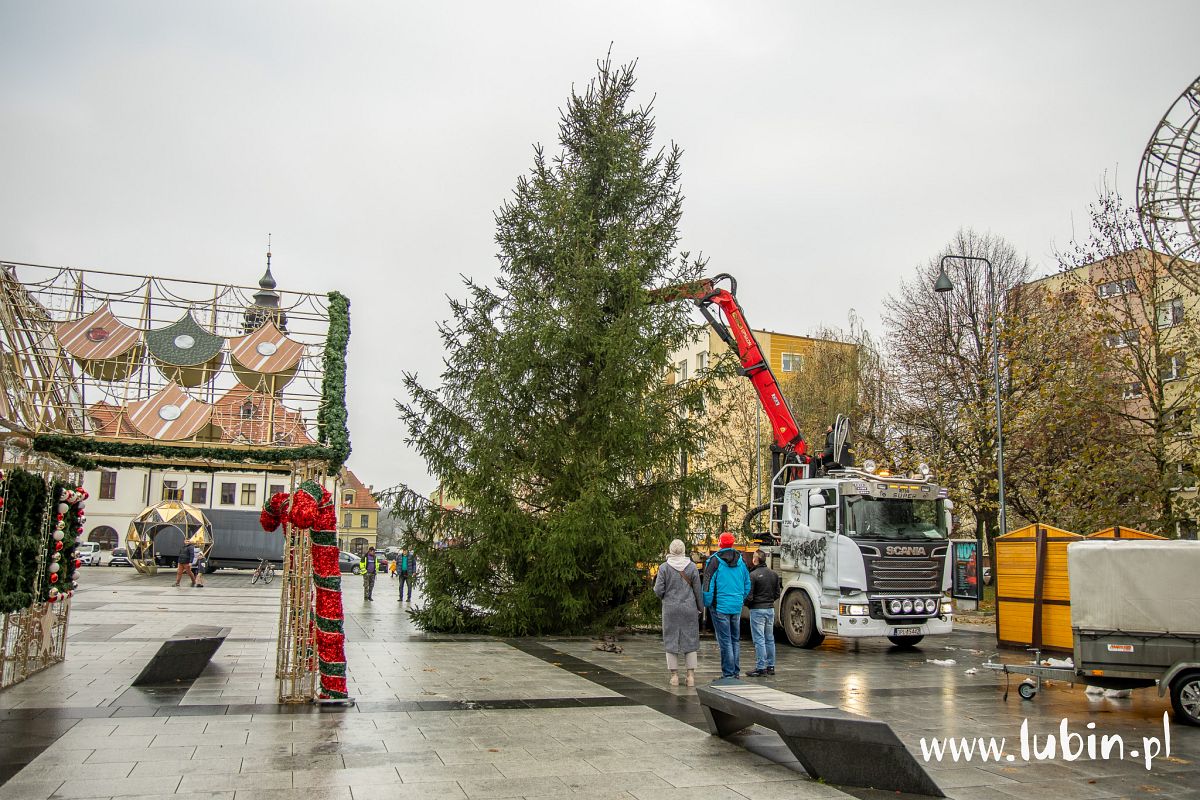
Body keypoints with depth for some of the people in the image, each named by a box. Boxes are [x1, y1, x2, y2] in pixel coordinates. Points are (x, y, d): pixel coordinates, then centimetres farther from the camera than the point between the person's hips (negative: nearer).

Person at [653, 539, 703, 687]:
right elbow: (697, 590, 0)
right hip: (689, 608, 1)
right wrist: (701, 607, 11)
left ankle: (674, 676, 7)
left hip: (670, 608, -1)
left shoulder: (664, 567, -6)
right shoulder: (692, 567, -3)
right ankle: (691, 675, 7)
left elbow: (659, 590, -8)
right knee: (690, 640, 9)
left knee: (671, 641, 7)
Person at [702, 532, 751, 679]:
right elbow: (747, 584, 13)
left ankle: (728, 673, 0)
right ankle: (736, 672, 18)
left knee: (725, 641, -2)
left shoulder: (714, 561, -10)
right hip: (737, 607, 5)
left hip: (720, 607, -5)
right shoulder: (741, 561, 8)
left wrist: (707, 604, -1)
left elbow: (708, 585, -11)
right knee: (735, 640, 14)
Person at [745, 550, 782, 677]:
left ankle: (760, 668, -2)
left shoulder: (753, 575, -15)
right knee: (770, 639, 13)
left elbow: (749, 596, -15)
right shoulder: (773, 574, 6)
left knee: (759, 640, -3)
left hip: (757, 610, -7)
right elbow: (777, 593, 10)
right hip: (770, 609, 7)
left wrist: (747, 603, 4)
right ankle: (770, 666, 18)